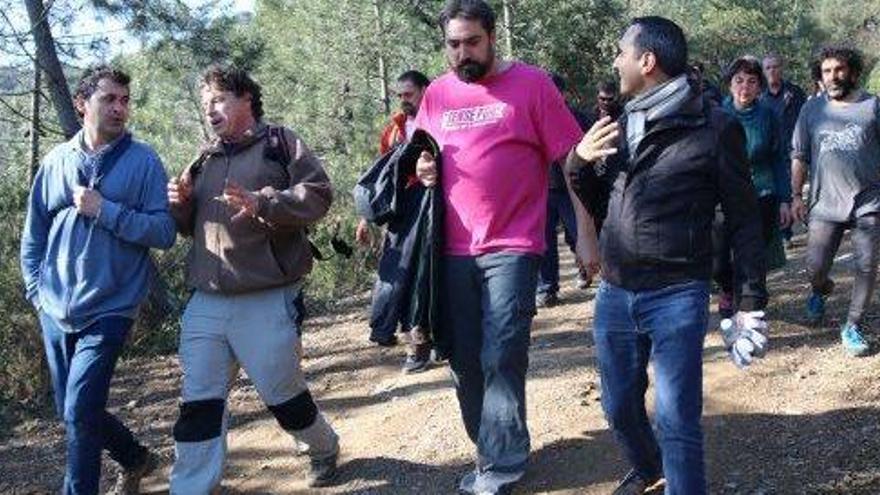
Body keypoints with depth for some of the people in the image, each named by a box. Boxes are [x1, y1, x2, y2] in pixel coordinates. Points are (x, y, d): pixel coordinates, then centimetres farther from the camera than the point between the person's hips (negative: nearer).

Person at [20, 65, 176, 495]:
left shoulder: (144, 161, -5)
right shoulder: (56, 160, 5)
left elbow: (164, 233, -11)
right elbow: (33, 234, 12)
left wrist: (105, 210, -19)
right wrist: (38, 292, 4)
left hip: (109, 310, -5)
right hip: (56, 312, 5)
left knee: (80, 412, -12)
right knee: (72, 411, 16)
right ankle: (136, 459, 39)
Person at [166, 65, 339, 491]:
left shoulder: (279, 143, 3)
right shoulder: (204, 159, 19)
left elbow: (317, 194, -8)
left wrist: (262, 203, -20)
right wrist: (180, 204, 3)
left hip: (267, 299, -5)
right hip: (206, 301, 5)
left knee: (283, 392, 8)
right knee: (199, 402, 2)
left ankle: (324, 450, 34)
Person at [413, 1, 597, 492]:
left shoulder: (531, 83, -3)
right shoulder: (437, 94, 10)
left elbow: (573, 160, -3)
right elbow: (420, 160, 22)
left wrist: (585, 232, -6)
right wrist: (421, 167, -2)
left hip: (511, 248, -5)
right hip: (452, 251, 5)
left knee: (501, 360, -5)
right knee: (464, 363, 11)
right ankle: (494, 454, 27)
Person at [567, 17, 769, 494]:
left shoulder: (714, 127, -8)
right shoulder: (623, 123, 8)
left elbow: (744, 218, -4)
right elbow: (585, 190, 18)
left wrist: (751, 301, -4)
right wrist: (579, 156, -4)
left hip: (676, 296, -6)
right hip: (613, 293, 6)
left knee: (677, 422, -4)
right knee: (619, 407, 19)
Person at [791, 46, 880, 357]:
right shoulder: (812, 109, 6)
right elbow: (799, 156, 9)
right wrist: (796, 196, 4)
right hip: (826, 203, 1)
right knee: (815, 268, -2)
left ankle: (853, 327, 16)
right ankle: (820, 290, 35)